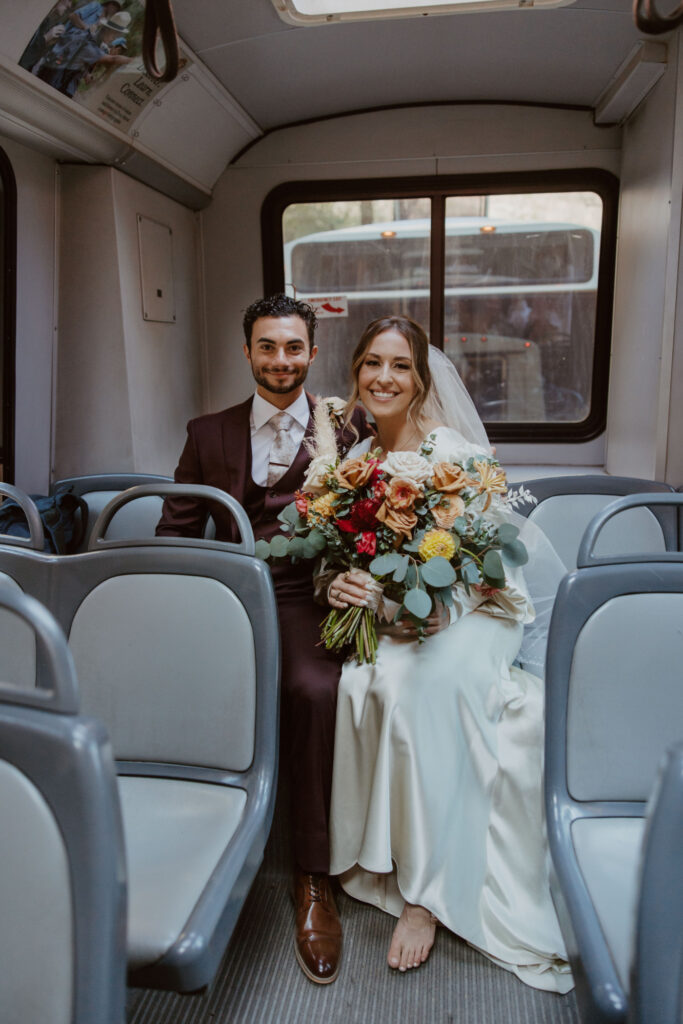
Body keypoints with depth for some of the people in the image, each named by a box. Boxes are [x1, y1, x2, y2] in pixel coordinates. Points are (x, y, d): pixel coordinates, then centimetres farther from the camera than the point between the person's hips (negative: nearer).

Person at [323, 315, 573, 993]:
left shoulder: (456, 454, -12)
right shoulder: (355, 460, 5)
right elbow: (339, 556, 9)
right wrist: (339, 587, -15)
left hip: (473, 615, -4)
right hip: (386, 623, 5)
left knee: (408, 682, -33)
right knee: (356, 681, -26)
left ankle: (427, 889, -16)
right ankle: (370, 852, -6)